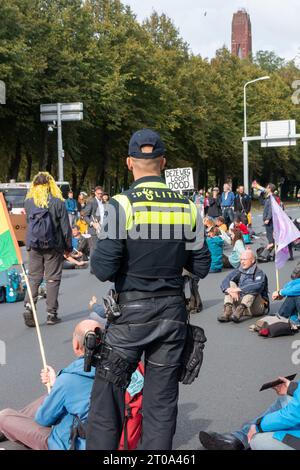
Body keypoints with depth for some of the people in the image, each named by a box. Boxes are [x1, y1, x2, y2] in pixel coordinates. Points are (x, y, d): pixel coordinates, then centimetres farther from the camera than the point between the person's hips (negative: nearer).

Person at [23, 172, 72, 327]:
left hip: (34, 246, 2)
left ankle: (28, 306, -8)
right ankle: (51, 314, 6)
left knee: (33, 277, 10)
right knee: (52, 279, 5)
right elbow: (65, 227, -4)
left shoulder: (28, 202, 1)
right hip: (54, 246, -2)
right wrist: (68, 246, 5)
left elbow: (28, 222, 10)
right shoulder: (57, 202, -7)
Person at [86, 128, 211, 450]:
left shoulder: (123, 204, -12)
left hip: (132, 311, -4)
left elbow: (103, 269, -16)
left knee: (107, 396, 8)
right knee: (162, 399, 12)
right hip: (173, 310, 4)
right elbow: (201, 267, 5)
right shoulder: (187, 206, 1)